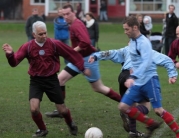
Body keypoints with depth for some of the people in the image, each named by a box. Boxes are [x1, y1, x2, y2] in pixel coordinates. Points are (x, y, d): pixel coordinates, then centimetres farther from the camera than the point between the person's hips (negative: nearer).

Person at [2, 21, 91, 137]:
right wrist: (10, 54, -36)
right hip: (36, 81, 0)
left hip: (51, 80, 0)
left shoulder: (54, 44, -9)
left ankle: (71, 124, 42)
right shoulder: (27, 47, -8)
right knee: (34, 109, -17)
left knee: (62, 110, 6)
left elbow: (71, 54, 0)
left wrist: (82, 68, 4)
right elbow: (14, 62, -15)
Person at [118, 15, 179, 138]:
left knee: (158, 110, -8)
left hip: (149, 80, -8)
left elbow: (146, 62, -28)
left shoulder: (144, 42, -16)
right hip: (137, 82, 8)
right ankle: (152, 124, 11)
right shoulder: (132, 41, 11)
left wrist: (132, 77, -38)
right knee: (123, 107, -1)